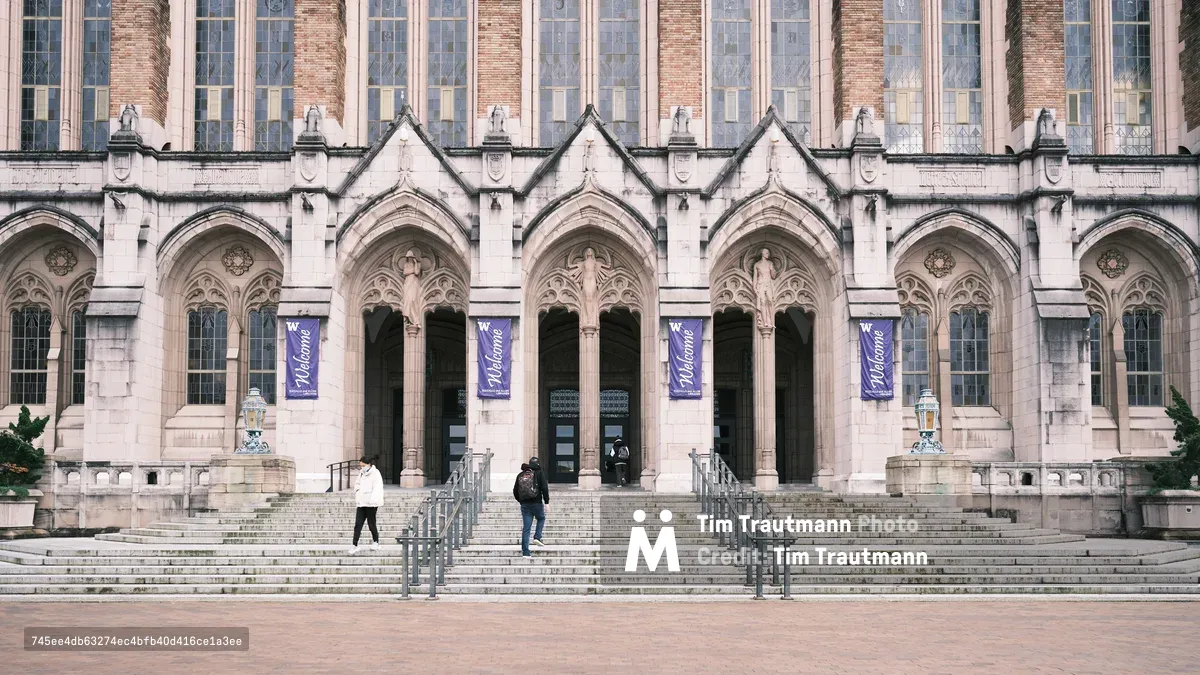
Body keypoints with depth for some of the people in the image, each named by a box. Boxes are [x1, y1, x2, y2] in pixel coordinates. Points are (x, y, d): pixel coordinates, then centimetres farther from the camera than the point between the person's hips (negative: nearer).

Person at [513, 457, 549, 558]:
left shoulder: (520, 475, 11)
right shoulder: (539, 473, -2)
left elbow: (515, 491, 13)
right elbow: (544, 488, -11)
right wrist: (546, 502, -6)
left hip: (524, 504, 3)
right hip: (537, 503, -3)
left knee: (526, 528, 5)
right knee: (541, 519, 26)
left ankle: (525, 552, 2)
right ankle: (537, 537, 7)